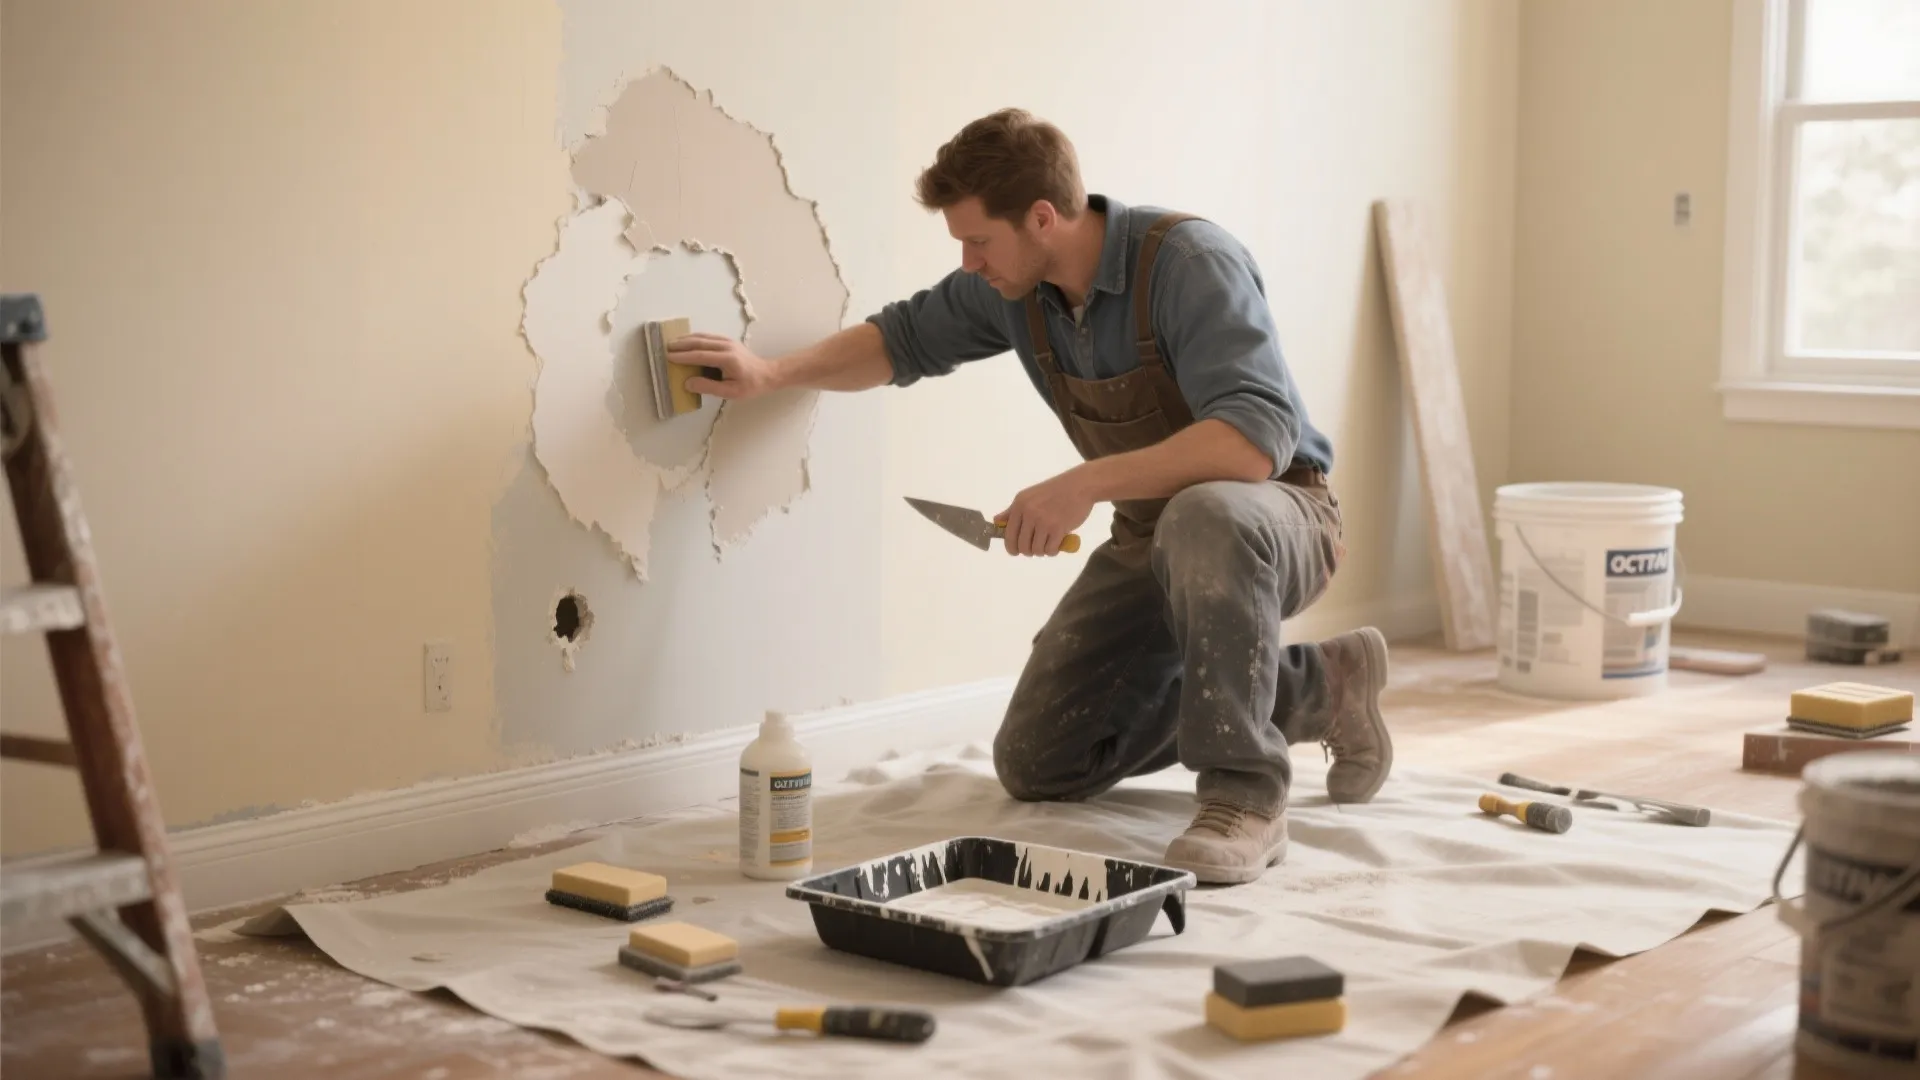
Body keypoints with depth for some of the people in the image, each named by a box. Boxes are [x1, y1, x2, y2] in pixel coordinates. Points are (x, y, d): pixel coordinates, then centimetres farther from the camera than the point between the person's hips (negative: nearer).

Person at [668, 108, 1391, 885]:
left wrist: (1086, 483, -43)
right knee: (1035, 766, 7)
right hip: (1150, 540, 8)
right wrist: (773, 374, 1)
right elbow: (904, 339, 14)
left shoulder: (1188, 263, -28)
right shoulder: (1014, 285, -5)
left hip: (1272, 516, -8)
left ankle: (1244, 796, -27)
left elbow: (1258, 437, -40)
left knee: (1204, 519, -44)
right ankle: (1315, 688, 14)